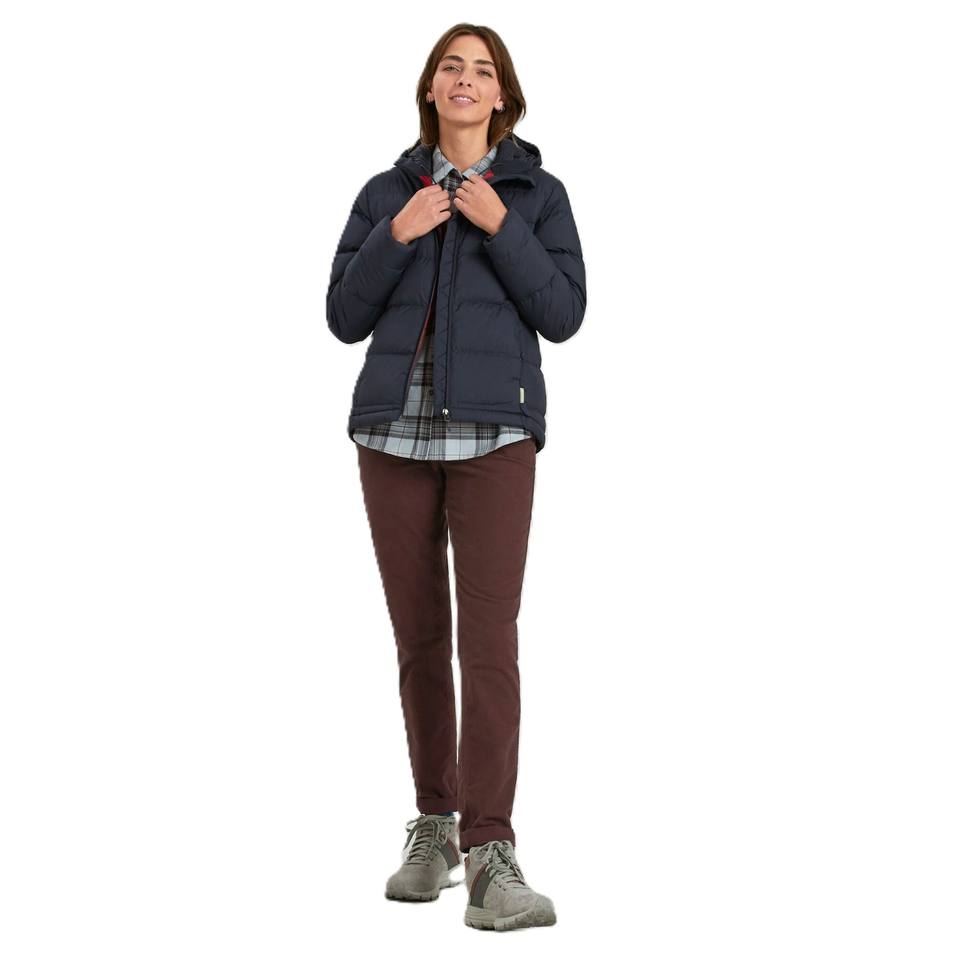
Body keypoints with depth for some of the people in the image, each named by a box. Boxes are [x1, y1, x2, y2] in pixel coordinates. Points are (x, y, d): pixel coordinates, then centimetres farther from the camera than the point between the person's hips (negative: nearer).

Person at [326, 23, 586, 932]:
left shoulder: (537, 193, 6)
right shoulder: (387, 193, 10)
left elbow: (563, 315, -3)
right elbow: (344, 319, 5)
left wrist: (501, 227, -12)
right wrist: (396, 237, -9)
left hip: (494, 435, -2)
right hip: (396, 431, 3)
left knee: (489, 636, -14)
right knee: (419, 638, 7)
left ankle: (491, 857, -17)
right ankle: (434, 826, 21)